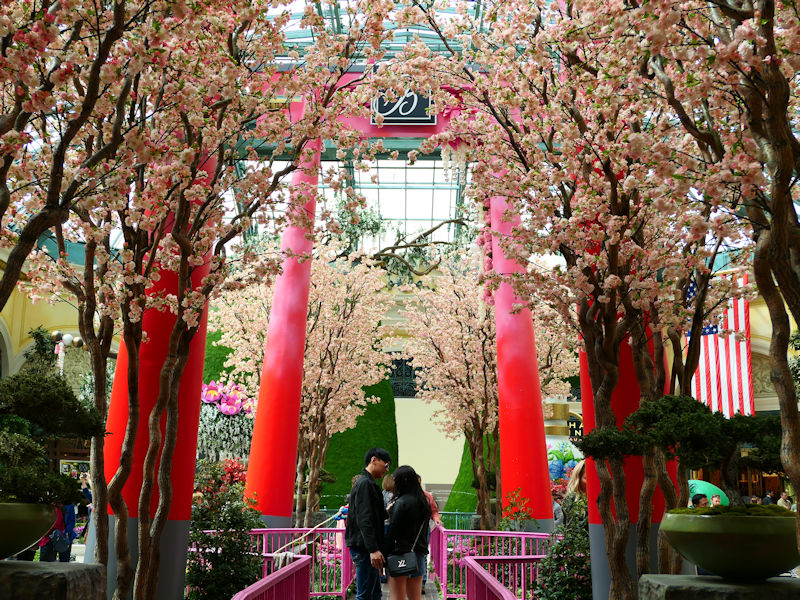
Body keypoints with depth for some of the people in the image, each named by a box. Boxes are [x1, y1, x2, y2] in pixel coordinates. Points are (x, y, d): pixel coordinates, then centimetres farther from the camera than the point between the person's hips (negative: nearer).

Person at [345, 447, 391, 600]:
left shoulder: (367, 483, 20)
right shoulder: (364, 483, -14)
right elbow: (364, 520, -22)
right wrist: (373, 549, -26)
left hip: (367, 547, 11)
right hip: (363, 547, -11)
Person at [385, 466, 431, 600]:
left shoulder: (401, 502, -13)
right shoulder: (424, 502, 10)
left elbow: (392, 532, -13)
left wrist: (383, 557, -8)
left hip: (401, 555, -8)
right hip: (420, 555, 8)